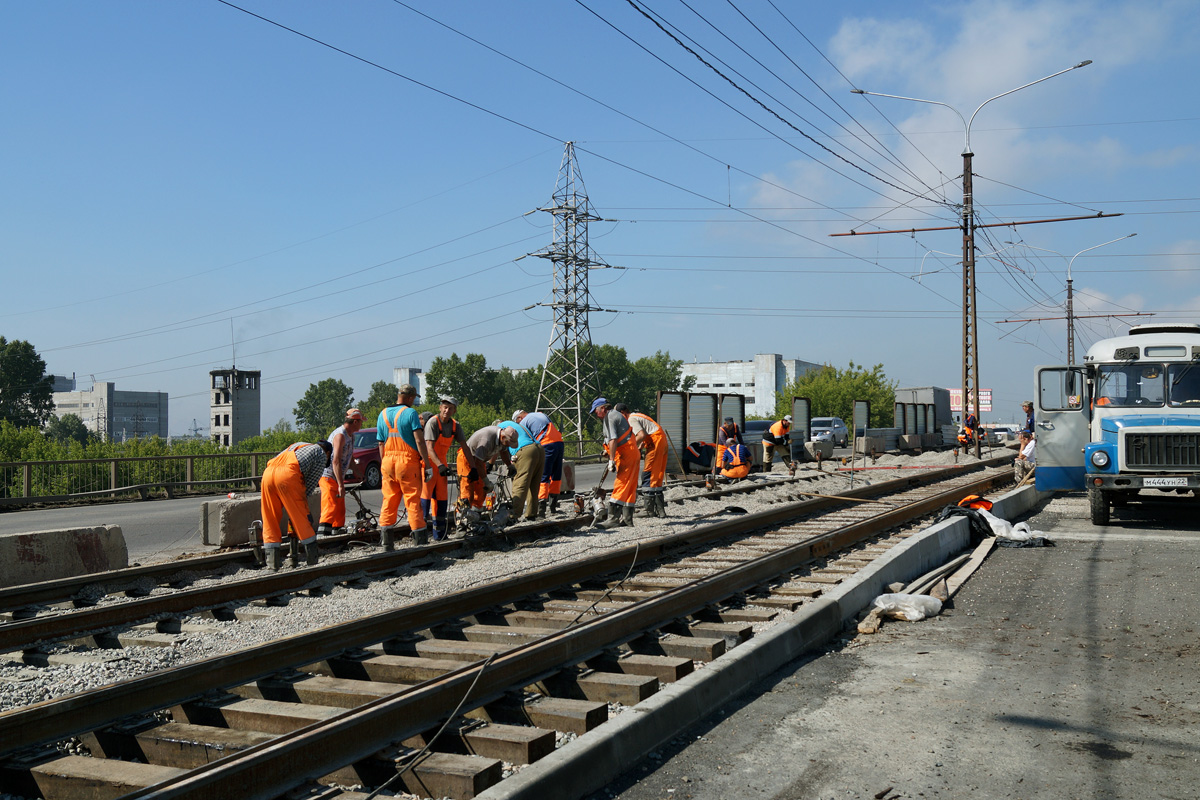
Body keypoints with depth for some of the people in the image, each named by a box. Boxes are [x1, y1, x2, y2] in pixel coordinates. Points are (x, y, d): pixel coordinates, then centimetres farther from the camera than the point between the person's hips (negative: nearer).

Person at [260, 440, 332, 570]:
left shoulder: (299, 445, 39)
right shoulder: (322, 454, 22)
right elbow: (311, 482, 10)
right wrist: (301, 499, 16)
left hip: (268, 472, 5)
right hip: (288, 475, -5)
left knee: (270, 520, 12)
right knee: (301, 517, 6)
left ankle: (272, 562, 10)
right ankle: (313, 559, 12)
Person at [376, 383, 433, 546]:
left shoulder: (383, 414, 11)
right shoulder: (410, 413, -8)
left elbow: (381, 443, 13)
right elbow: (419, 441, -13)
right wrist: (427, 464, -11)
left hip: (388, 461, 5)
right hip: (407, 460, -5)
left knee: (389, 499, 10)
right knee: (413, 499, -1)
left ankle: (386, 538, 9)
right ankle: (419, 537, 0)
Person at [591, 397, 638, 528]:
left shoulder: (610, 416, -8)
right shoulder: (617, 415, 23)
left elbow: (613, 439, -19)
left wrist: (611, 460, -21)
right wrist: (608, 451, 33)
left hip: (625, 453, -10)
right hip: (633, 453, 10)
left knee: (620, 486, -13)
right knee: (630, 487, 10)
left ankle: (613, 518, -17)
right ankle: (627, 518, 13)